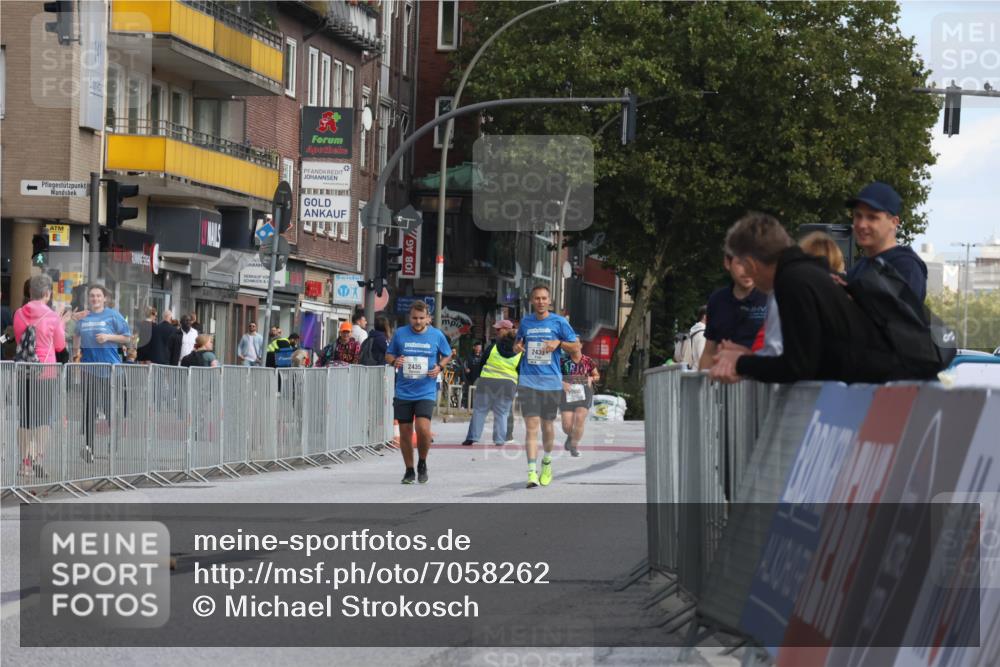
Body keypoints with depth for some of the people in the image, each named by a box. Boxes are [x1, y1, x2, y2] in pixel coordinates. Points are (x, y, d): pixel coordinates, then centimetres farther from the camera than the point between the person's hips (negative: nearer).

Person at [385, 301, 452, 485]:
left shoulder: (437, 335, 1)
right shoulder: (400, 333, 2)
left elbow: (447, 355, 15)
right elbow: (388, 355, 13)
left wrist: (440, 367, -5)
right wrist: (394, 361, -10)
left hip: (426, 392, -2)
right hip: (403, 392, 2)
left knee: (423, 428, -18)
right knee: (405, 432, 5)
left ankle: (422, 463, 7)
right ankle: (409, 470, 22)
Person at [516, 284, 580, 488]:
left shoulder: (559, 322, 2)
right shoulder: (525, 322, 9)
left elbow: (576, 346, 5)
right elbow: (519, 342, 26)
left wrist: (558, 343, -13)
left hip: (551, 381, 0)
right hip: (528, 381, 0)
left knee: (548, 426, 9)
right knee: (531, 426, -10)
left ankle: (547, 460, 37)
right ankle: (532, 472, -15)